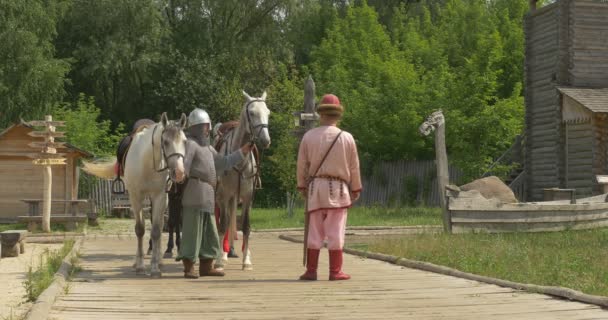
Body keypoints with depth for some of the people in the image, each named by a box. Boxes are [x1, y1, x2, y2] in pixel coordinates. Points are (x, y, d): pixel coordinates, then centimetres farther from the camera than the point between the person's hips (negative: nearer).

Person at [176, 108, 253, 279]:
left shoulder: (207, 146, 22)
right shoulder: (190, 143, -9)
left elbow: (222, 163, 27)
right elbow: (183, 166, -20)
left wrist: (241, 152, 22)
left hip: (207, 196, 10)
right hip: (195, 193, -10)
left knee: (209, 232, 13)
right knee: (192, 230, -6)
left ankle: (206, 267, 21)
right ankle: (188, 268, -2)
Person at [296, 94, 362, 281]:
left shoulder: (309, 136, -1)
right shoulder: (347, 138, -2)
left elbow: (302, 165, 4)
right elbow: (354, 167, 4)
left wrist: (302, 186, 17)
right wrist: (356, 189, 15)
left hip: (315, 187, 1)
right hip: (338, 188, -1)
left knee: (314, 231, 6)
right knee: (335, 232, 1)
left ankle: (311, 271, 8)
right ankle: (335, 271, 3)